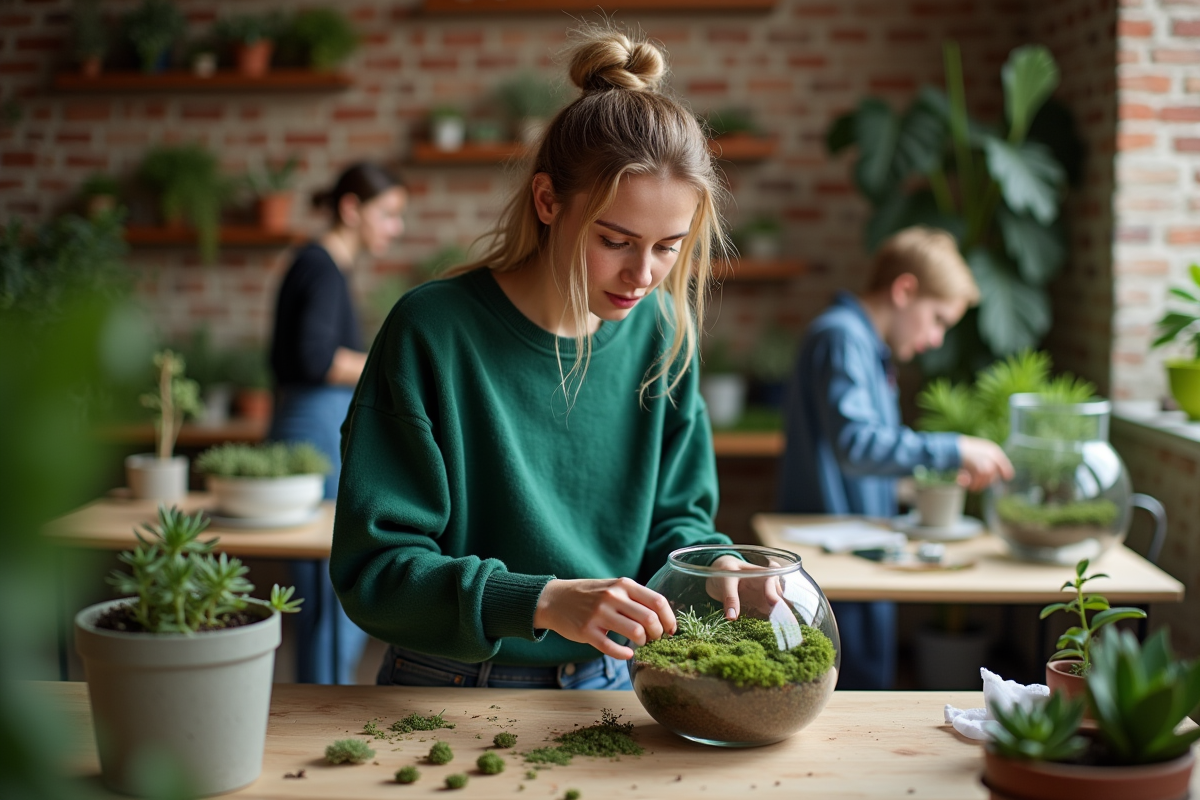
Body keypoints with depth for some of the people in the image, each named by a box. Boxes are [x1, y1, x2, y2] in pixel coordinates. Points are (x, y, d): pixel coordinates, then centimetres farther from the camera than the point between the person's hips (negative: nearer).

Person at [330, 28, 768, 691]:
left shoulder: (660, 331, 0)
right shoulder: (431, 331, -14)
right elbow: (372, 568, -16)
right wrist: (543, 602, -30)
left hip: (607, 687, 2)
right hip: (451, 693, -2)